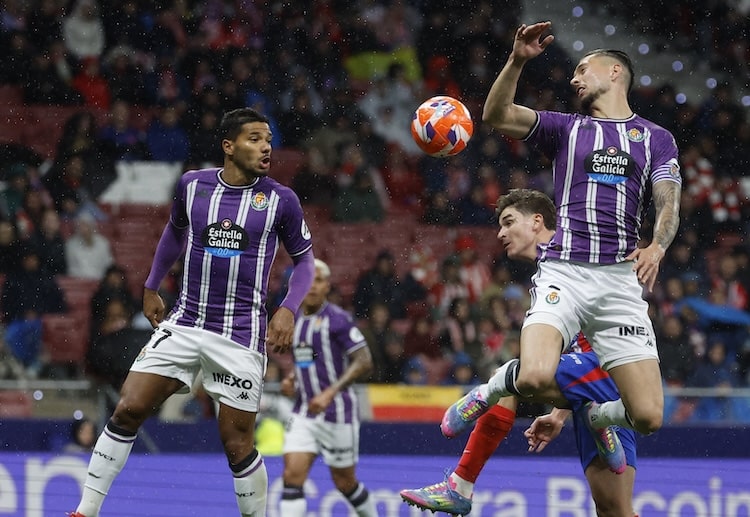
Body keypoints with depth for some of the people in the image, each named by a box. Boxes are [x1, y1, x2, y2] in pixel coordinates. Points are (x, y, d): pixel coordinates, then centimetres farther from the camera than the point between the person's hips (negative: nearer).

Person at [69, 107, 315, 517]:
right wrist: (151, 287, 23)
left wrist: (288, 309, -7)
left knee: (237, 444, -4)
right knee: (128, 410, -7)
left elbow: (304, 257, 8)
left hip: (241, 334, -2)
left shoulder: (280, 199, -4)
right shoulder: (192, 185, 3)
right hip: (184, 324, 3)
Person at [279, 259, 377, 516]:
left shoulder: (337, 319, -11)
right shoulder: (293, 321, 10)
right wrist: (291, 380, 6)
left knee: (345, 482, 7)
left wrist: (329, 393, -24)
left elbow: (364, 362, -16)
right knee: (292, 475, -11)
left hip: (336, 413, -5)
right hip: (303, 413, 5)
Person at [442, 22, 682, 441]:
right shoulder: (565, 128, 16)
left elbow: (669, 206, 6)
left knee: (648, 417, -8)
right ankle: (494, 387, 8)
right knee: (536, 379, -27)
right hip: (564, 270, -1)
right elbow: (497, 115, 2)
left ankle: (594, 418, 26)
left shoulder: (657, 139, 16)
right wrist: (518, 61, -13)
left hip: (622, 277, 1)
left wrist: (657, 246, -15)